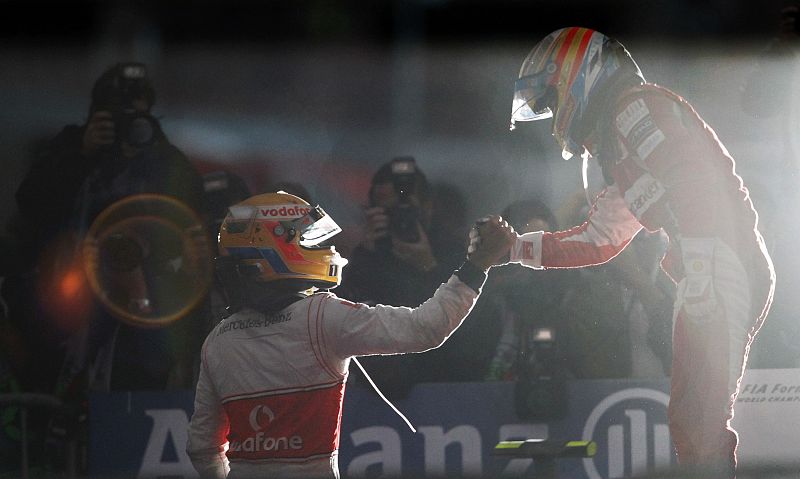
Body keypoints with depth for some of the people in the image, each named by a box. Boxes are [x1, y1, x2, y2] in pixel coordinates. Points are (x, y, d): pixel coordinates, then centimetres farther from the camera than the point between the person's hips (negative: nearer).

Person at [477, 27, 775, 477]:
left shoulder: (637, 106, -4)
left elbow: (692, 192, -18)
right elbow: (599, 239, 35)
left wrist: (702, 288, -24)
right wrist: (516, 248, 32)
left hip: (721, 271, -10)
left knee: (698, 422, -15)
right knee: (692, 422, 9)